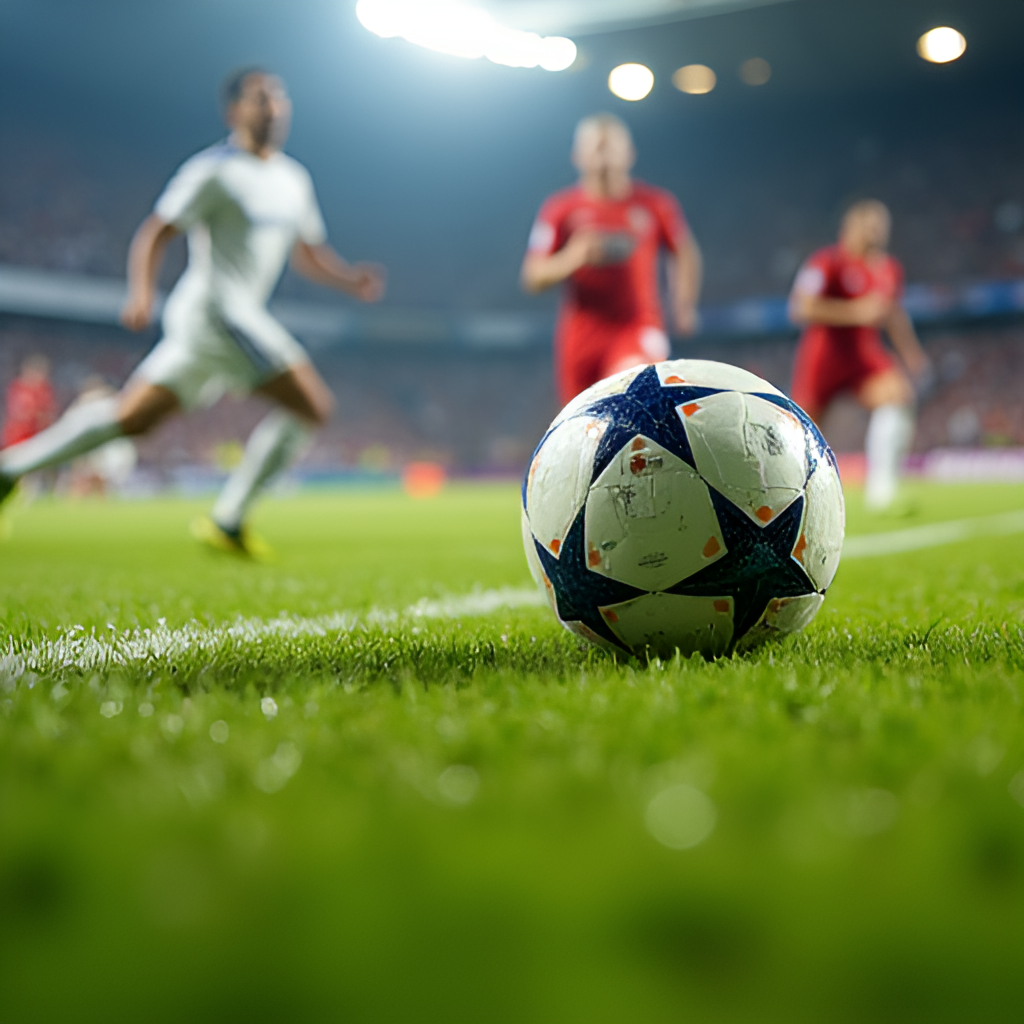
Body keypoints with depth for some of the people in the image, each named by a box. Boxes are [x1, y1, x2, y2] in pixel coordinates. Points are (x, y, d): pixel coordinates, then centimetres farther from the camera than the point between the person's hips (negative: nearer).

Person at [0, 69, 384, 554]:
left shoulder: (294, 179, 19)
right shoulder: (213, 169, -5)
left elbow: (310, 255, 25)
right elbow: (153, 233, -10)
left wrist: (352, 279, 6)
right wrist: (141, 292, -26)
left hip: (235, 318, 8)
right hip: (214, 307, -8)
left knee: (130, 417, 12)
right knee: (312, 405, -14)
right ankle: (227, 520, -9)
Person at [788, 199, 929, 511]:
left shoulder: (890, 270, 6)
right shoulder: (828, 262, -15)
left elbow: (893, 313, 23)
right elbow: (802, 309, -26)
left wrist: (912, 354, 17)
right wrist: (857, 312, -28)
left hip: (865, 355, 5)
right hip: (824, 354, -5)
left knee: (899, 392, -23)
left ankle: (880, 486, -22)